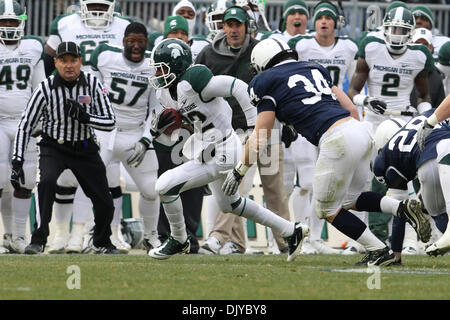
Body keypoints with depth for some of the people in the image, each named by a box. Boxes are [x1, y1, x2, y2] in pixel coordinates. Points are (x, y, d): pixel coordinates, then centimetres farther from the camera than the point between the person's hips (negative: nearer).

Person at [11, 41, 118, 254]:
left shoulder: (92, 85, -9)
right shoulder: (46, 89, -14)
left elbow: (110, 122, -10)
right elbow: (25, 125, -9)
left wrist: (84, 117, -27)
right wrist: (17, 160, -17)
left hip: (85, 149, 2)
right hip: (53, 147, -2)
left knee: (105, 203, 3)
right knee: (46, 182, -32)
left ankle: (101, 242, 33)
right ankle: (38, 239, -25)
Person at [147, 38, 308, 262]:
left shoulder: (192, 82, -24)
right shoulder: (166, 94, 5)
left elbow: (238, 87, -28)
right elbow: (171, 140, 17)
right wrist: (158, 128, -6)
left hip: (220, 155, -11)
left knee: (165, 186, -13)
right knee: (229, 204, 29)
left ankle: (178, 240, 11)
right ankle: (291, 231, 39)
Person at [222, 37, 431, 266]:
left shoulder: (268, 83, 7)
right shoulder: (314, 69, 26)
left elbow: (260, 138, 6)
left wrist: (239, 171, 16)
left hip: (337, 140, -7)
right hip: (360, 131, 7)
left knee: (327, 209, 10)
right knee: (349, 200, 24)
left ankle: (379, 251, 3)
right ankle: (401, 208, 2)